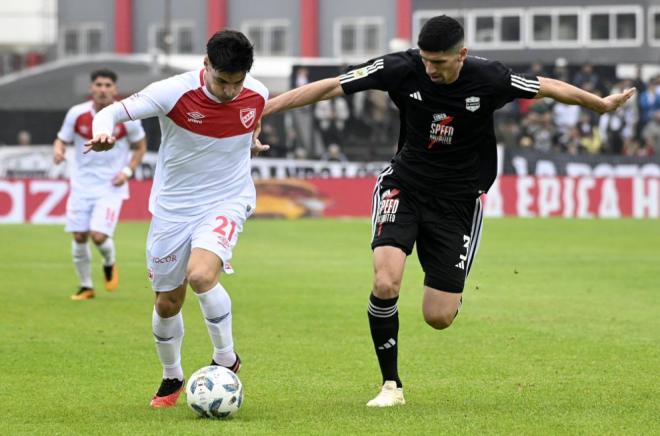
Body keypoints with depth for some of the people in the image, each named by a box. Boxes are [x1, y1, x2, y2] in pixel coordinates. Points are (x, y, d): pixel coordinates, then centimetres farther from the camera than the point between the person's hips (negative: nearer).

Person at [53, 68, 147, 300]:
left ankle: (110, 264, 19)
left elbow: (140, 146, 6)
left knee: (99, 235, -16)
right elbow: (62, 139, 5)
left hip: (111, 187, -2)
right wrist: (58, 150, -20)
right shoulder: (77, 114, -6)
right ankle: (86, 286, 21)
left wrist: (127, 171, -8)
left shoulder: (127, 117, -9)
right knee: (79, 236, 2)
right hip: (81, 185, 2)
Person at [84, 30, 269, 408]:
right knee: (168, 302, 8)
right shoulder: (174, 92, -21)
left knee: (201, 274, -27)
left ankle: (226, 359, -5)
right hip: (174, 207, 1)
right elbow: (114, 111, -22)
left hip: (227, 200, 0)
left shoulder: (257, 95, -12)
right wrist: (103, 132, -41)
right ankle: (172, 377, 35)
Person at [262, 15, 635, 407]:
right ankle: (391, 385, -8)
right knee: (385, 283, -26)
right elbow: (330, 87, -14)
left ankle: (452, 288, 36)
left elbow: (550, 88, 1)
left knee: (438, 318, -4)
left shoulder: (488, 79, -15)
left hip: (457, 201, 0)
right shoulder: (402, 69, -16)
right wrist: (263, 109, -17)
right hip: (405, 187, 0)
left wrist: (604, 104, 15)